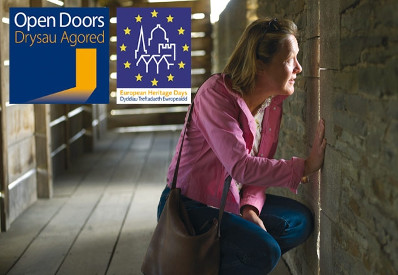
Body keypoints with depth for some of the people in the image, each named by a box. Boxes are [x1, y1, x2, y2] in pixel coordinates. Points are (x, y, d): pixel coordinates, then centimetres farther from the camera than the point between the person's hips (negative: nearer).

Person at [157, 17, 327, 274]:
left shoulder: (273, 102, 2)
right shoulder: (216, 94, -22)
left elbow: (259, 167, 3)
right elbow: (240, 167, -32)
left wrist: (250, 207, -16)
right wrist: (305, 166, -28)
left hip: (233, 201, 8)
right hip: (190, 206, -8)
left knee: (300, 221, -3)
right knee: (263, 252, -25)